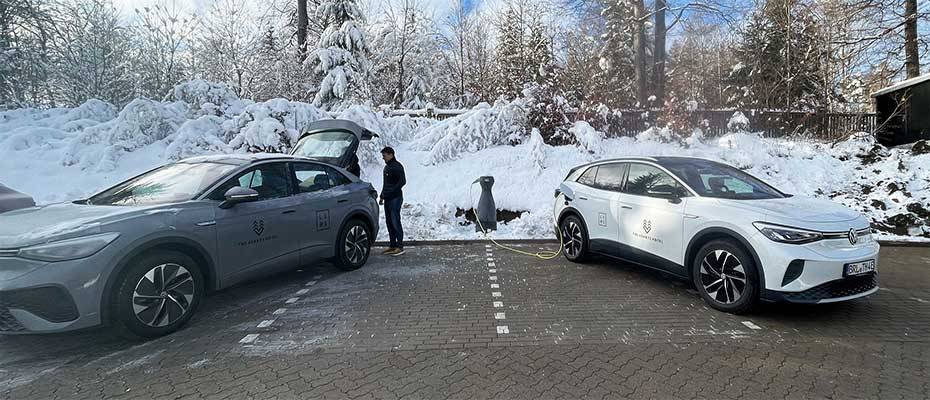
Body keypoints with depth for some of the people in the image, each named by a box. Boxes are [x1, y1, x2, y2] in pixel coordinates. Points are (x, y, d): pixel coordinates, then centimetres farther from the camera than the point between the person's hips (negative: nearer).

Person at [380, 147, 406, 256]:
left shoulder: (397, 166, -9)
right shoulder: (386, 167, 19)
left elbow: (402, 181, -18)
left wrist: (392, 191, -21)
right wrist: (382, 195, 20)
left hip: (395, 198, -9)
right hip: (387, 198, 9)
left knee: (395, 222, -9)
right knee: (389, 222, 10)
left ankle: (400, 247, -4)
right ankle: (393, 245, 17)